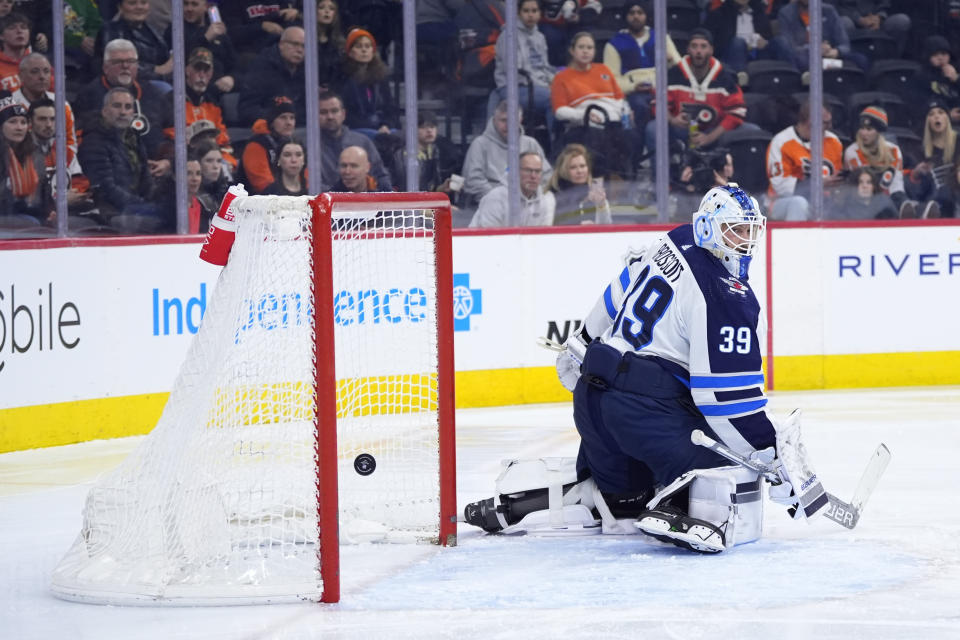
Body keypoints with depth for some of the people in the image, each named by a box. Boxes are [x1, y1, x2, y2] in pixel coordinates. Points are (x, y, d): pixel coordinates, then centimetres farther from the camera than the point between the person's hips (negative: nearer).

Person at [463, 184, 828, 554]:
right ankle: (679, 514, -41)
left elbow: (616, 299, 24)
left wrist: (582, 345, 39)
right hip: (650, 406, -9)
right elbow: (726, 391, -19)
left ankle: (513, 501, 22)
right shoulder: (727, 298, -15)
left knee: (614, 487, 28)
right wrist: (773, 451, -14)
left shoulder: (672, 245, 10)